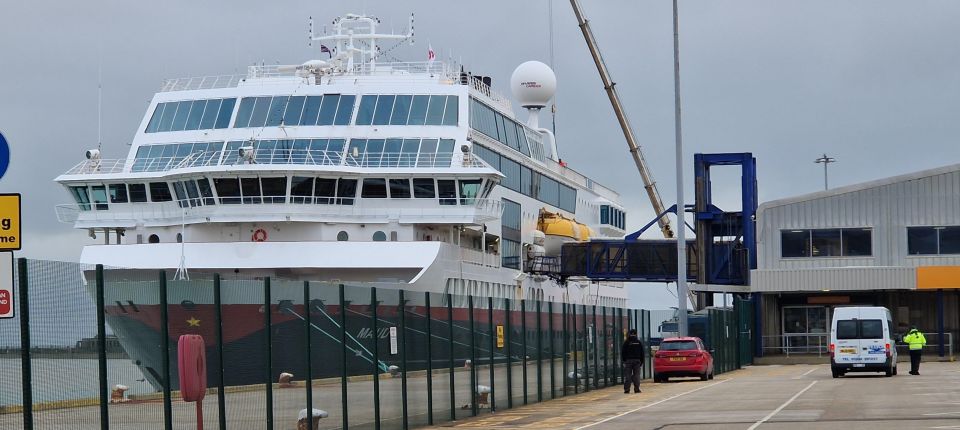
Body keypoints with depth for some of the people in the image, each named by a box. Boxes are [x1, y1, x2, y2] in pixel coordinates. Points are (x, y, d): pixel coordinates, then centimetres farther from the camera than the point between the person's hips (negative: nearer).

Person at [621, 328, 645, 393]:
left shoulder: (626, 342, -3)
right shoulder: (639, 342, 5)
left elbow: (623, 352, -1)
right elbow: (642, 353, 9)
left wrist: (623, 360, 7)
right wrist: (641, 361, 14)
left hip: (628, 360, -1)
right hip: (637, 360, 2)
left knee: (627, 376, -1)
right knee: (636, 375, 3)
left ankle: (627, 389, -5)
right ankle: (636, 389, -1)